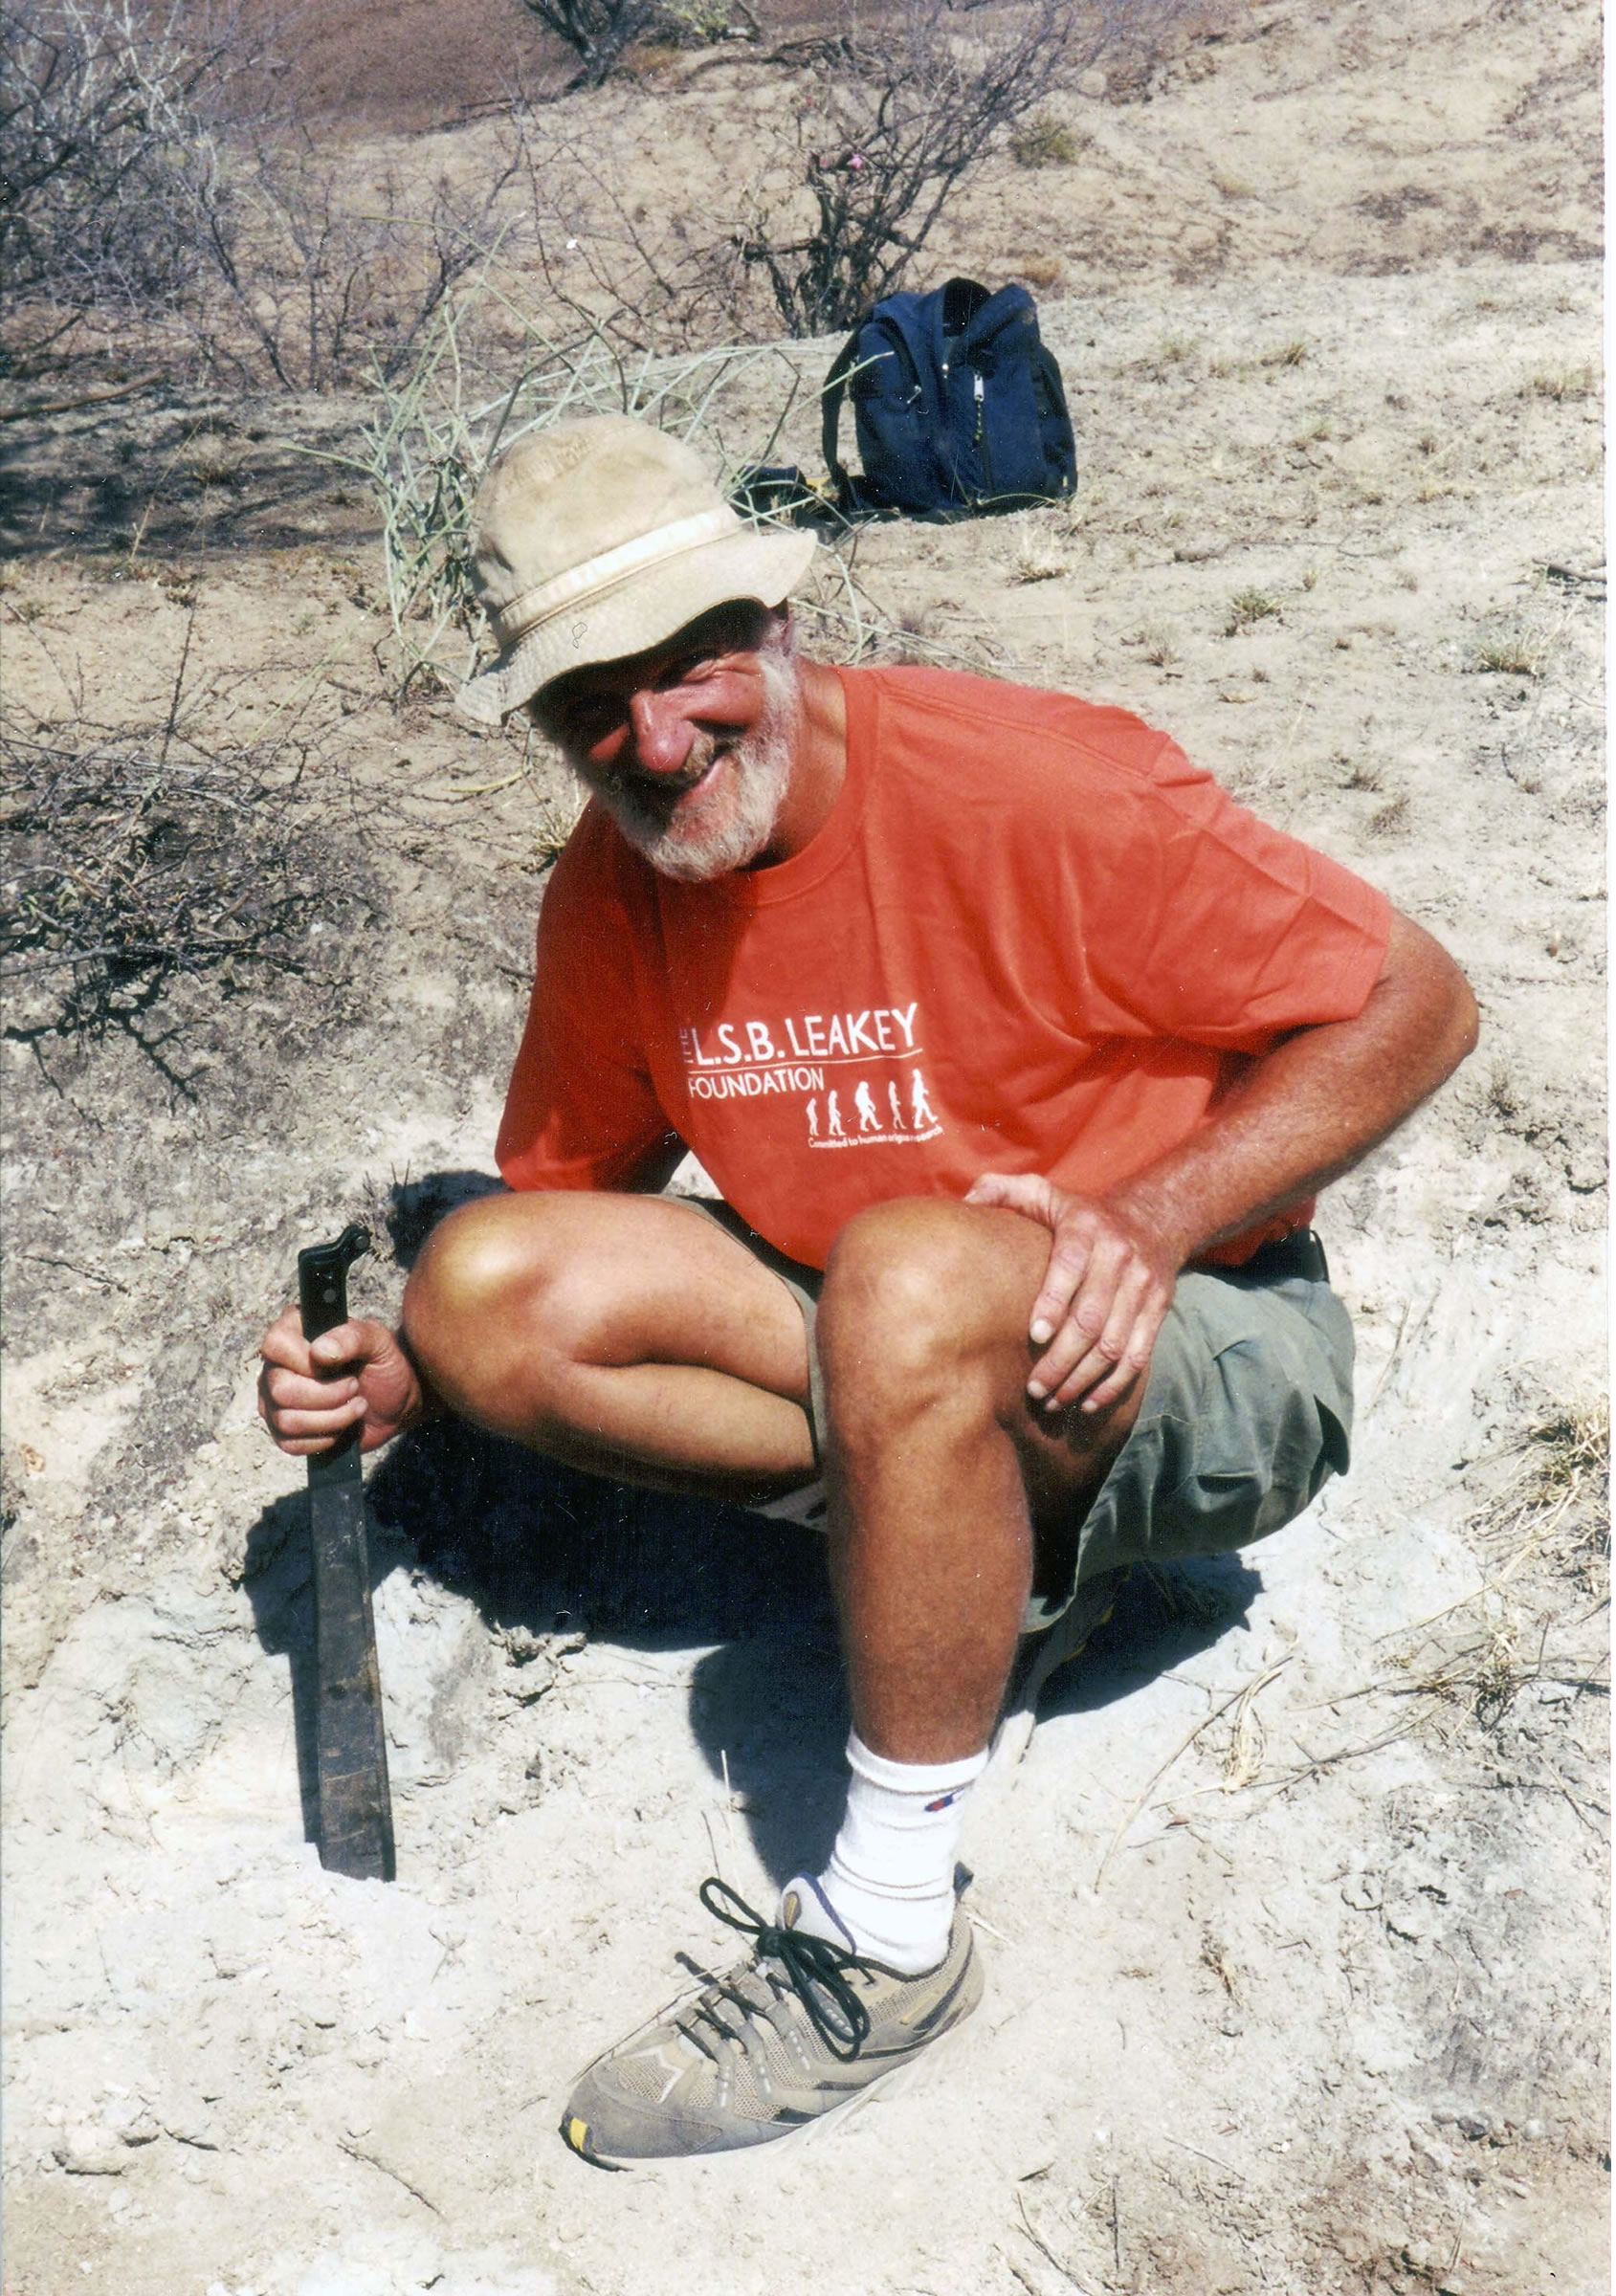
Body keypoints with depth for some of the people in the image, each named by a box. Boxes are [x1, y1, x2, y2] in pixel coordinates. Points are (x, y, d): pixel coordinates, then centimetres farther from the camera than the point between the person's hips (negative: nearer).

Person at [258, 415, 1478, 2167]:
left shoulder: (1027, 789, -21)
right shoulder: (609, 893, -3)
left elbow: (1416, 1004, -16)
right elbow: (566, 1188, 10)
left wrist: (1148, 1217, -28)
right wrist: (404, 1376, -9)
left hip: (1213, 1365, -6)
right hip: (877, 1359, 6)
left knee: (912, 1280, -39)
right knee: (486, 1287, -11)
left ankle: (883, 1941, -22)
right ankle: (996, 1557, -6)